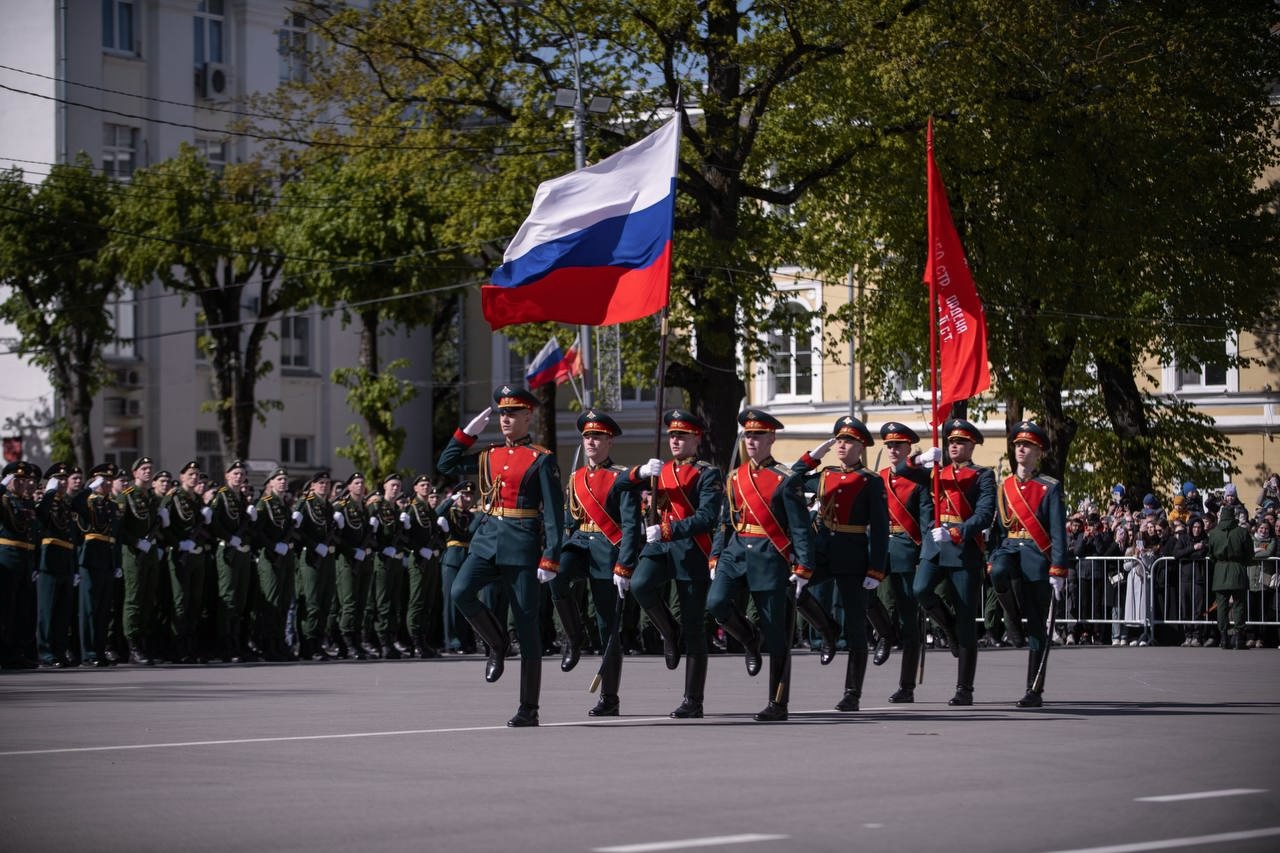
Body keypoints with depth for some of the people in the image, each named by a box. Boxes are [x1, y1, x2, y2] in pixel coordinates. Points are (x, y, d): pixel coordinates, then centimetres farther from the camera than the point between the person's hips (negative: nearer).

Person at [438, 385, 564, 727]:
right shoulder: (488, 456, 14)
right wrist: (469, 430, 12)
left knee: (527, 625, -1)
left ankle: (529, 709, 4)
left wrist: (550, 558, -14)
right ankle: (497, 645, 6)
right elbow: (445, 465, 19)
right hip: (487, 538, 5)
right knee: (461, 592, -22)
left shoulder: (542, 460, -2)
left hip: (522, 545, -5)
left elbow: (554, 512, -6)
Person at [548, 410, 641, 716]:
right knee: (556, 577, -30)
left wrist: (624, 567, -18)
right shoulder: (576, 478, 16)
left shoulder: (620, 478, -3)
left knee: (609, 628, -1)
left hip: (608, 553, -5)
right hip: (580, 545, 5)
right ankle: (574, 636, -7)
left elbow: (631, 526, -10)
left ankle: (609, 698, 8)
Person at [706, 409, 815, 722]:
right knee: (716, 602, -22)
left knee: (776, 635, -1)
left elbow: (800, 528, -7)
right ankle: (749, 641, 10)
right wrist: (715, 559, 9)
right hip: (737, 552, 5)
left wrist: (803, 568, -13)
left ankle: (778, 705, 7)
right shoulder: (735, 478, 11)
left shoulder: (785, 481, -5)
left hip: (770, 558, -4)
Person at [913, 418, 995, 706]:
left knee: (966, 620, -2)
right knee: (921, 590, -26)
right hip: (934, 545, 4)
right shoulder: (937, 471, 18)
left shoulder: (983, 476, 4)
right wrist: (921, 460, -7)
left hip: (965, 549, -4)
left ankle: (964, 689, 4)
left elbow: (985, 514, -9)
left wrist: (955, 533, -23)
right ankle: (951, 629, 6)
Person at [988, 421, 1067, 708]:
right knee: (1000, 572, -36)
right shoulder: (1004, 487, 13)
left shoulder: (1050, 488, 0)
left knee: (1037, 628, -1)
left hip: (1036, 557, -3)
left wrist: (1058, 571, -11)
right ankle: (1013, 618, -6)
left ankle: (1035, 691, 4)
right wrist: (994, 561, 10)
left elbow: (1058, 532, -4)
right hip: (1009, 549, 3)